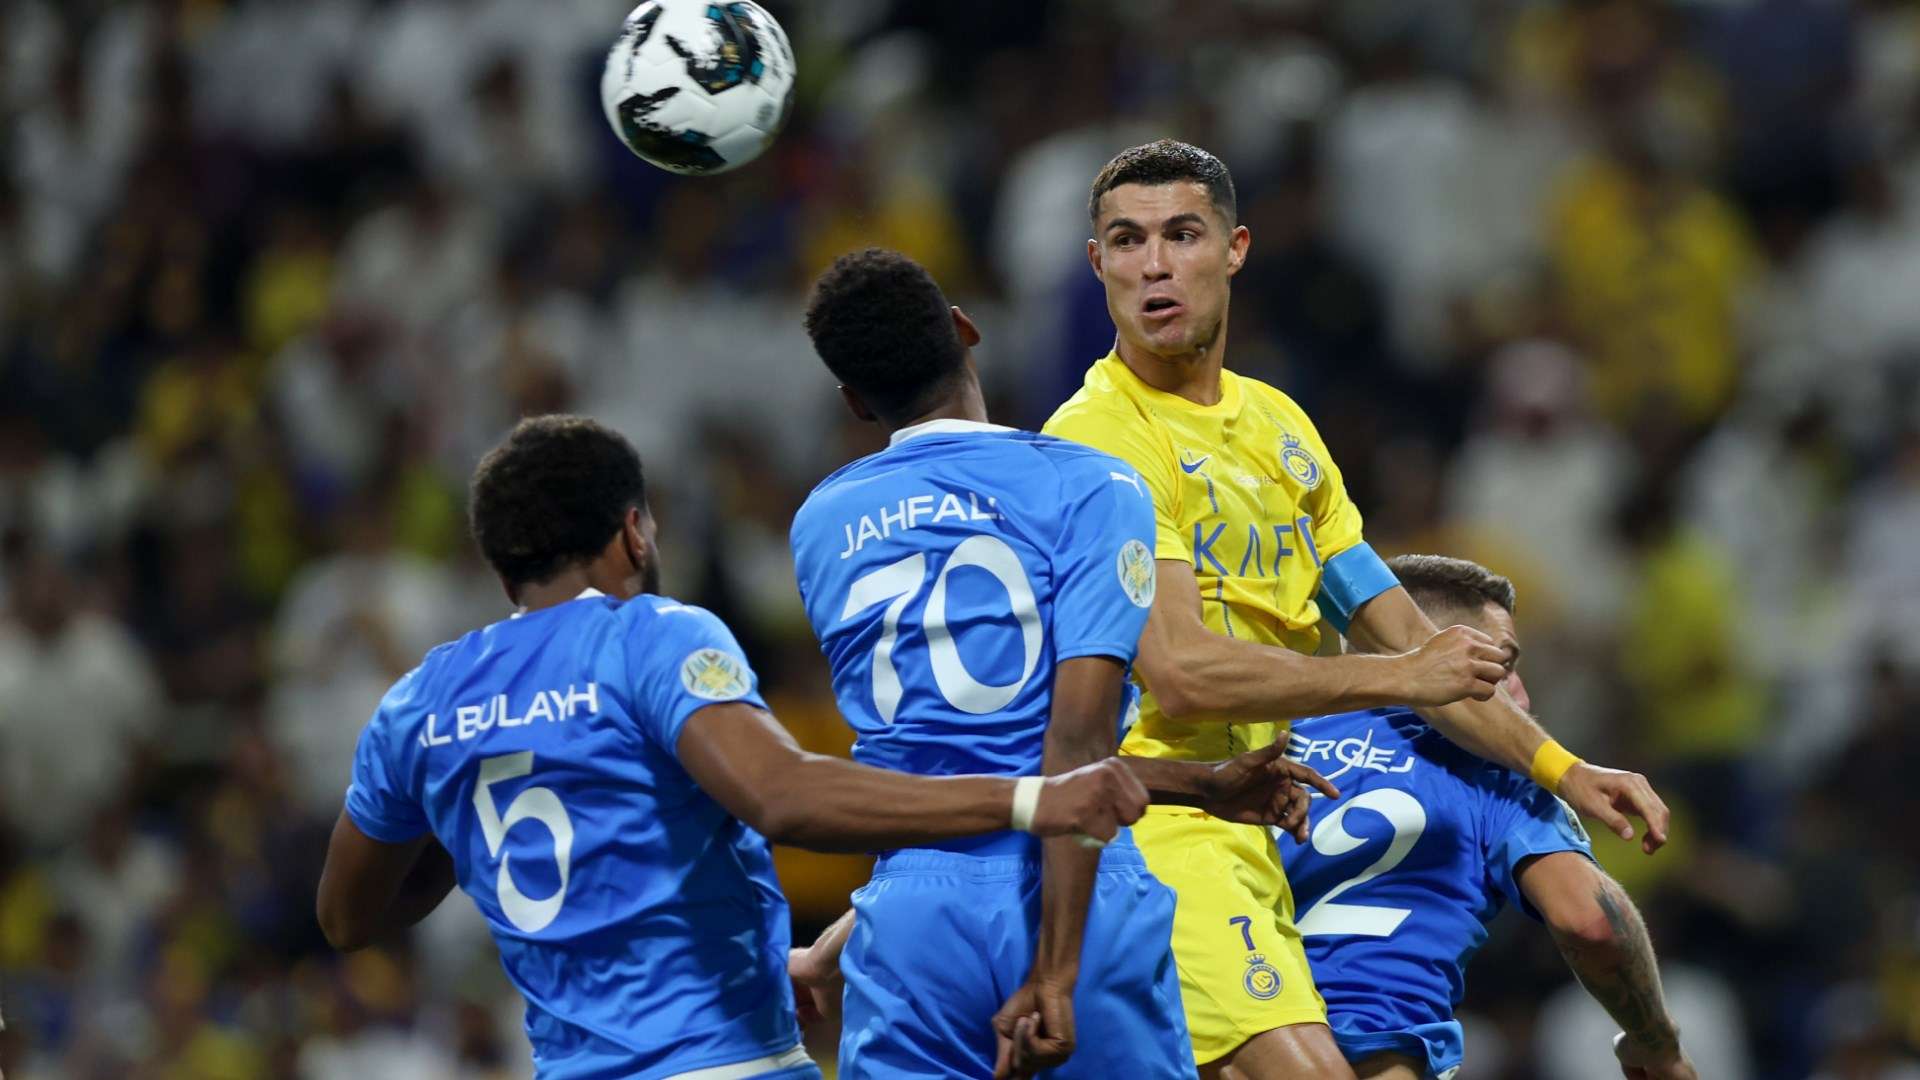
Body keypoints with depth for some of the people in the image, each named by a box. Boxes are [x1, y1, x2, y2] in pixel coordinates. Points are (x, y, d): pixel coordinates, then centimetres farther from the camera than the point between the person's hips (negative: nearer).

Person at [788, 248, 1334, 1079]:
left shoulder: (822, 527, 13)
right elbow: (1077, 738, -12)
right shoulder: (1089, 488, -1)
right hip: (1076, 910, -2)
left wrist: (1204, 786, 27)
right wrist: (1056, 973, -17)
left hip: (908, 914, 3)